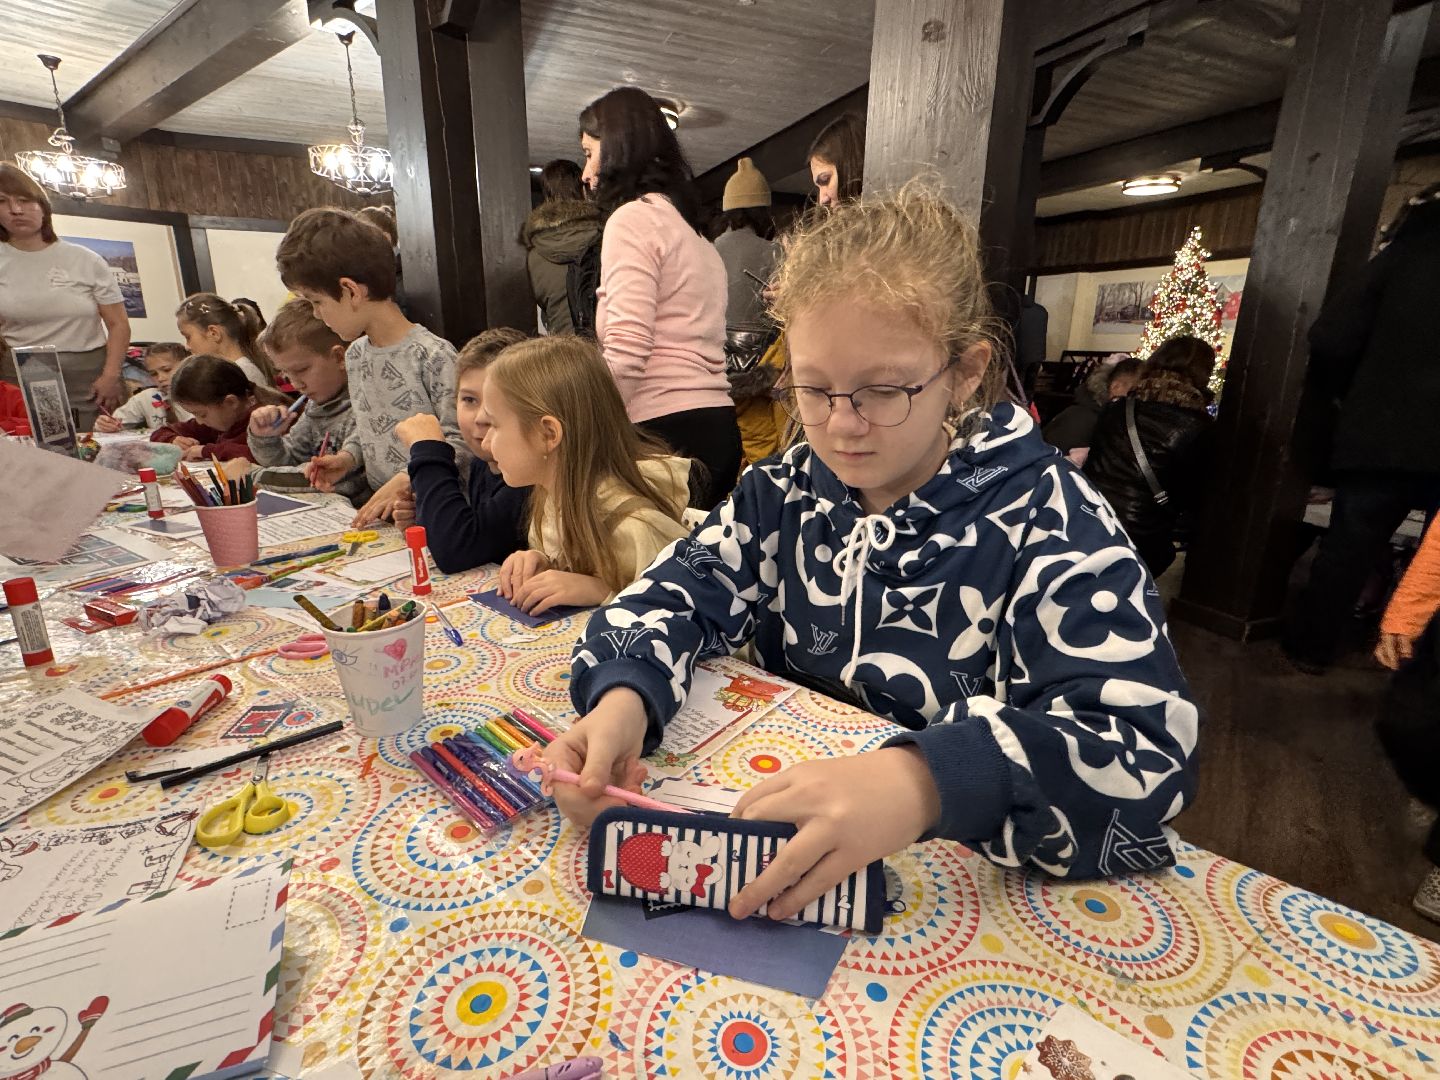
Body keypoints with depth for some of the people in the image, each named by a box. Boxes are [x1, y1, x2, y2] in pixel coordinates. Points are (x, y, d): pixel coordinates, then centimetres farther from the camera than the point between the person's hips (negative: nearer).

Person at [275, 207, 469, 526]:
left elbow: (460, 440, -16)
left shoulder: (432, 355, -14)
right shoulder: (355, 355, 13)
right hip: (378, 510, 7)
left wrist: (406, 481, -24)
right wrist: (347, 456, 7)